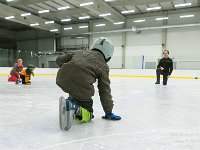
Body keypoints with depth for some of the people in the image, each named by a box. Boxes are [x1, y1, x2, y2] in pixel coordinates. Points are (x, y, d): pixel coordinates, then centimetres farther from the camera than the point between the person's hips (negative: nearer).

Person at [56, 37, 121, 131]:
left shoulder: (81, 52, 26)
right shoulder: (103, 66, 14)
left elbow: (59, 60, 26)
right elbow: (104, 90, 11)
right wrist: (109, 112, 18)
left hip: (62, 79, 7)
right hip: (81, 87, -6)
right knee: (87, 114, 13)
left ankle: (71, 100, 22)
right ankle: (73, 107, -15)